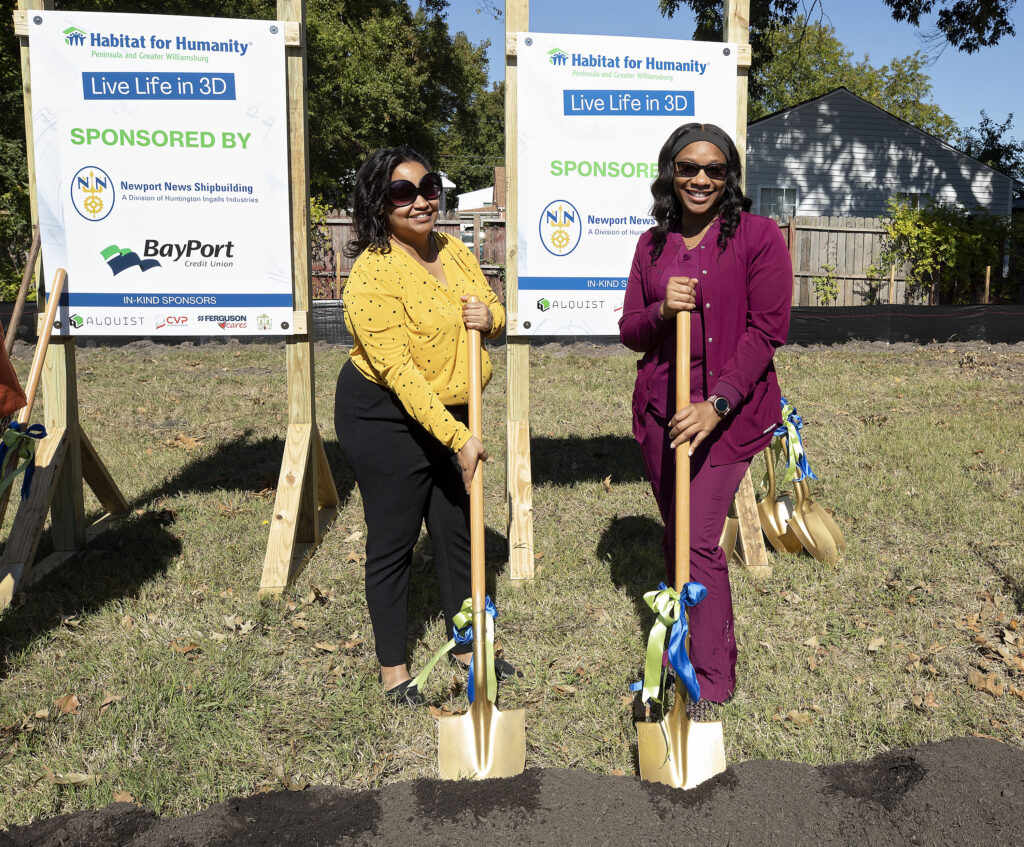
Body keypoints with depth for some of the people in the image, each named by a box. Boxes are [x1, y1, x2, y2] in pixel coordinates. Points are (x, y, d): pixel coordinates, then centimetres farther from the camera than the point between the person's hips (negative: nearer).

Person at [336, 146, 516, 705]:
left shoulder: (453, 251, 3)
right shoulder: (372, 273, -22)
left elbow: (494, 314, 15)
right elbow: (398, 371, -27)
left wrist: (489, 317, -11)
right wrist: (458, 438, -30)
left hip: (450, 414, 7)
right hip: (385, 418, -7)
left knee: (459, 530, 15)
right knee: (393, 540, 5)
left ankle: (466, 644, 35)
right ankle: (392, 666, 24)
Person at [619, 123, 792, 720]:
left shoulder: (758, 235, -4)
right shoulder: (653, 244, 11)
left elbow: (767, 330, -9)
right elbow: (629, 330, 11)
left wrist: (717, 403, -19)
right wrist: (662, 310, -12)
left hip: (728, 410, -5)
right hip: (659, 406, 5)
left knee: (700, 542, -8)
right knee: (676, 536, 13)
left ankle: (713, 686, 6)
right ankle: (685, 651, 32)